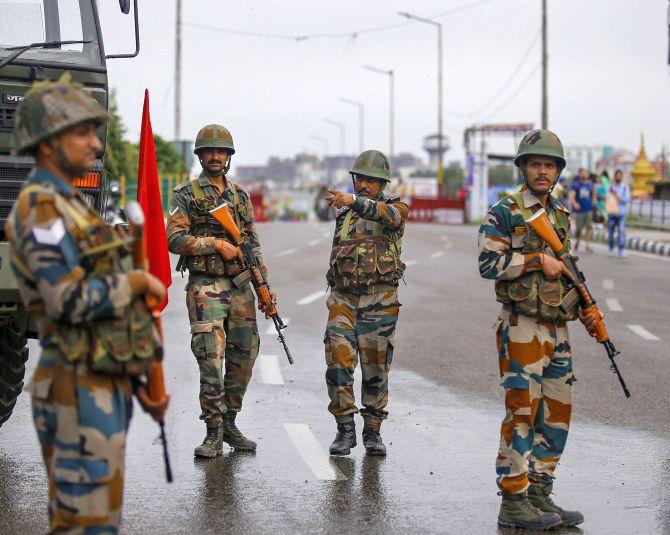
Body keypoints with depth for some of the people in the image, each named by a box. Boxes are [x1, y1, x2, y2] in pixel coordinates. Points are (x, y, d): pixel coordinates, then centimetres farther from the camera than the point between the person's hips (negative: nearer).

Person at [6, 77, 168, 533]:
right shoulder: (39, 210, -14)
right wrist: (137, 282, -10)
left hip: (105, 388, 10)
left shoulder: (71, 208, 18)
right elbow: (71, 302, -26)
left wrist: (137, 385, 18)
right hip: (81, 395, -10)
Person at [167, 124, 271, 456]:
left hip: (240, 288, 5)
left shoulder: (241, 197, 16)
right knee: (211, 359, -11)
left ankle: (229, 423, 20)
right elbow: (174, 239, -8)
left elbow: (253, 245, 16)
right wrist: (216, 244, -15)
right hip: (205, 288, -5)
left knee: (243, 358, 6)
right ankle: (214, 432, -4)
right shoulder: (186, 195, 2)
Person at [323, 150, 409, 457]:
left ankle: (372, 431, 14)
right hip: (343, 298, 3)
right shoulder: (344, 215, 16)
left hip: (379, 301, -3)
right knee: (338, 363, -8)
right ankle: (345, 430, 2)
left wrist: (354, 201, -41)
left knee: (376, 368, 2)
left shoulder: (395, 207, 1)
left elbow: (390, 215, -25)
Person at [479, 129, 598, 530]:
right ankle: (514, 503, -2)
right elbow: (488, 263, -15)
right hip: (522, 329, -7)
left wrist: (582, 309, 10)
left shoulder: (562, 217, 16)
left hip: (557, 330, 7)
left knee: (557, 414, 8)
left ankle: (539, 494, 18)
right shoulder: (504, 214, -5)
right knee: (522, 412, -7)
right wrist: (538, 260, -17)